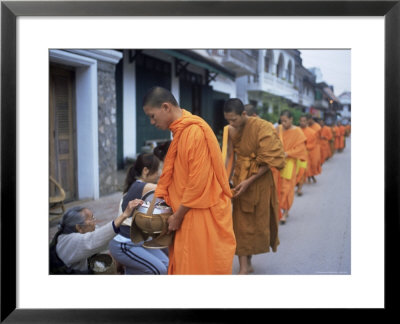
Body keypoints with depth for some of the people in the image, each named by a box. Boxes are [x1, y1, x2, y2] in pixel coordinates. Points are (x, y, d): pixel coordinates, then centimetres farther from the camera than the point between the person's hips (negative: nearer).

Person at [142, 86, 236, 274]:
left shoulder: (196, 132, -19)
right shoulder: (179, 132, 10)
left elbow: (198, 183, -21)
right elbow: (169, 174, 15)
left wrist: (178, 216, -12)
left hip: (204, 215, -9)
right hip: (189, 215, 9)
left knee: (202, 267, 2)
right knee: (184, 266, 14)